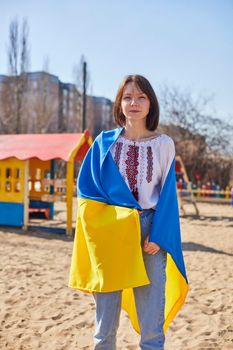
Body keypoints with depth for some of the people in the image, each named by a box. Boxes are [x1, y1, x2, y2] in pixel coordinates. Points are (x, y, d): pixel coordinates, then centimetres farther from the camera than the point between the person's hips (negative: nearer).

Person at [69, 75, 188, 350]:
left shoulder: (164, 144, 5)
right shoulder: (104, 142, 6)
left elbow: (167, 195, 3)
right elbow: (85, 187, 5)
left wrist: (157, 236, -8)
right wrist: (116, 217, -7)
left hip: (150, 233, 0)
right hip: (111, 233, 1)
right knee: (105, 327, 4)